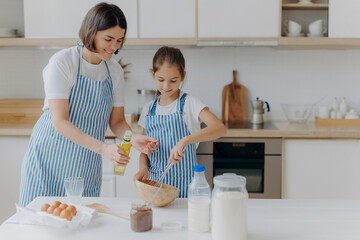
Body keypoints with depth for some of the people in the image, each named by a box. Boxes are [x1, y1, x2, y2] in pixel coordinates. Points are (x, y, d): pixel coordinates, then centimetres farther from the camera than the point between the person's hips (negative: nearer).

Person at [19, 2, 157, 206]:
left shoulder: (115, 71, 3)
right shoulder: (62, 62, -14)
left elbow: (117, 121, 8)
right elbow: (60, 122, -21)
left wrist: (133, 138, -14)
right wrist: (102, 148, -30)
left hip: (87, 166, 4)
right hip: (50, 159, -4)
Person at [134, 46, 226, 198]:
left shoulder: (189, 103, -7)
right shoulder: (149, 109, 7)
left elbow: (220, 128, -23)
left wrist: (184, 141, -35)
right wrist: (143, 168, -9)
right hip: (154, 182, 4)